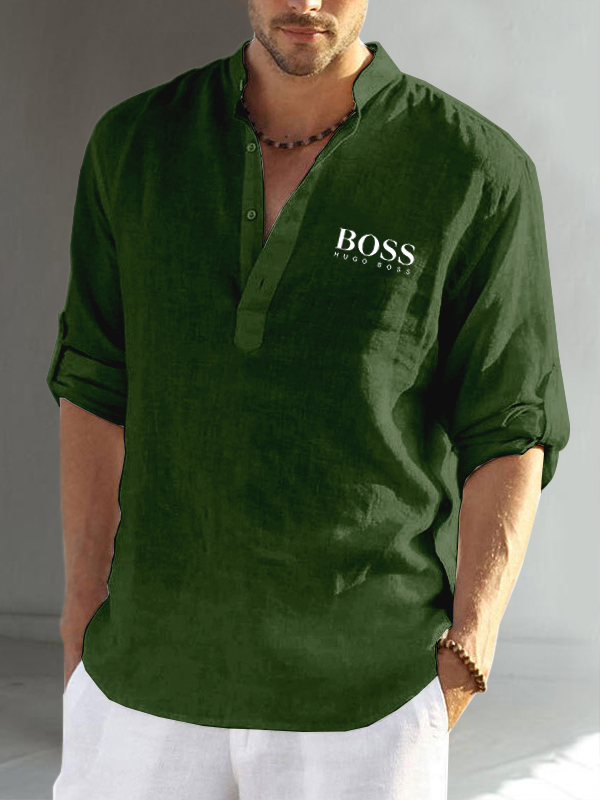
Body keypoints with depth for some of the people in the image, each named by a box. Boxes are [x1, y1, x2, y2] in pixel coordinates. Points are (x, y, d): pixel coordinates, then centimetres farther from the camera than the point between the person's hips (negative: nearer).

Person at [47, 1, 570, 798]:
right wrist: (83, 626, 6)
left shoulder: (478, 172, -9)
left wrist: (463, 663, -12)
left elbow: (509, 438, -5)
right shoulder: (133, 143, 0)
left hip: (363, 695, -2)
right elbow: (96, 390, 6)